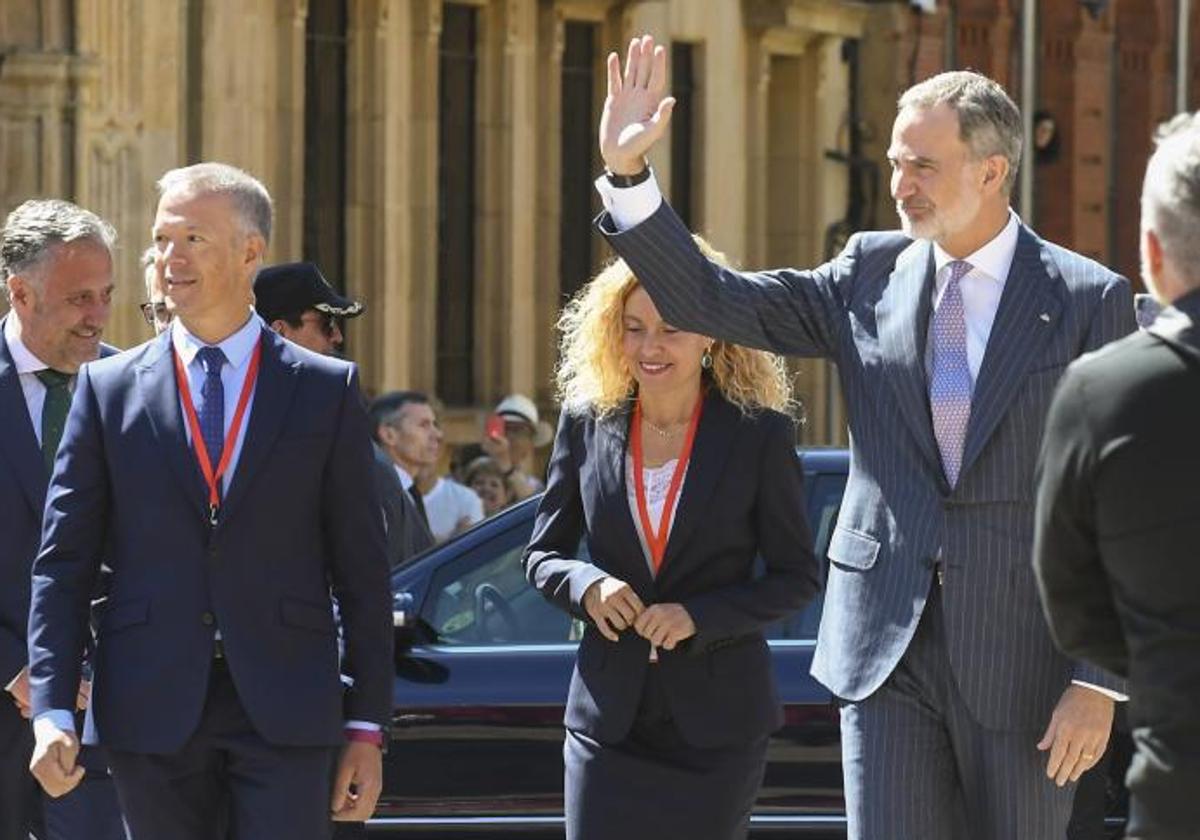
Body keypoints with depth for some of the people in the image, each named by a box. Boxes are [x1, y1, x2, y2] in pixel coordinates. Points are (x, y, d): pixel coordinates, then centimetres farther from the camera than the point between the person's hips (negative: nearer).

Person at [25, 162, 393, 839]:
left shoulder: (327, 389, 6)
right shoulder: (109, 389, 8)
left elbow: (363, 572, 6)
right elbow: (63, 563, 5)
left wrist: (367, 728, 1)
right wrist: (52, 712, -6)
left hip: (287, 713, -1)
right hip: (152, 714, 1)